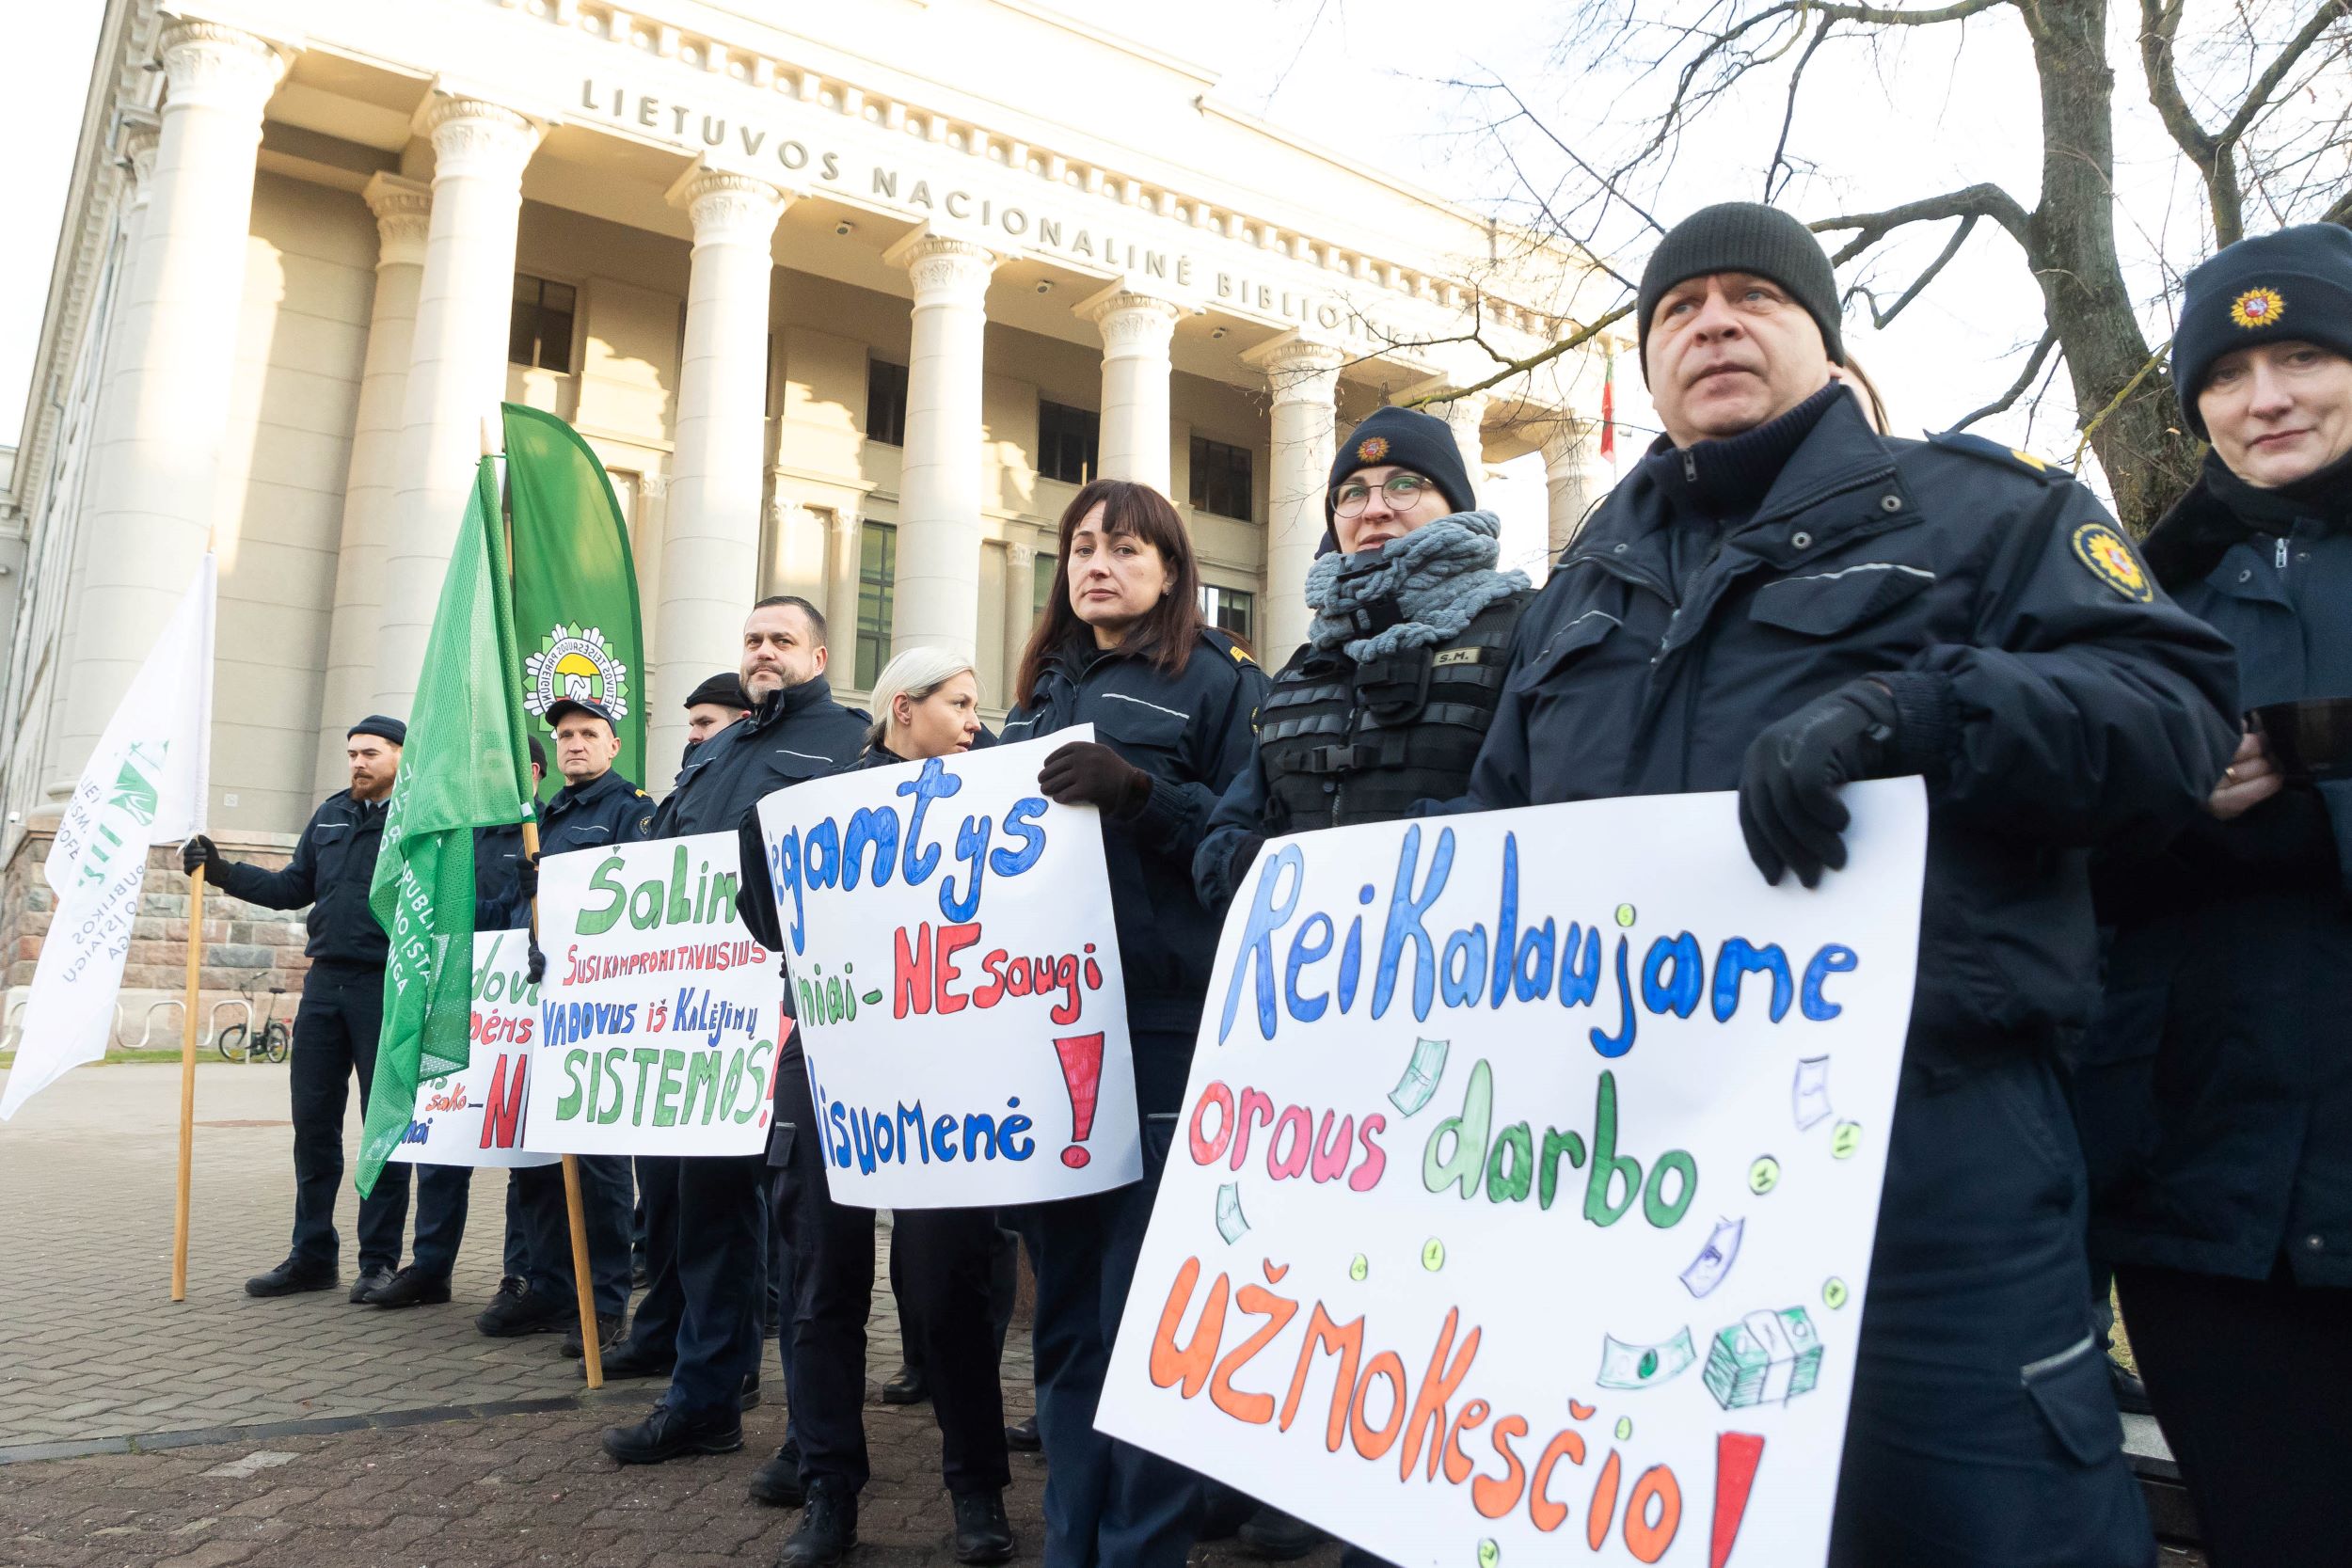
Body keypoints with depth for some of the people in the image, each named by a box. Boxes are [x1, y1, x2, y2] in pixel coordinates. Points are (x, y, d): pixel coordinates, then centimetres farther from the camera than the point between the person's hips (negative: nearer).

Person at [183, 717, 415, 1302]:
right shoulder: (330, 814, 14)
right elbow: (294, 887, 19)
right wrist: (223, 872, 9)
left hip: (387, 989, -6)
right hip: (325, 983, 6)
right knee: (313, 1123, 10)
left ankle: (380, 1260, 11)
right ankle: (312, 1257, 21)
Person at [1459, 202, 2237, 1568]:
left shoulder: (1978, 507, 7)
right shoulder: (1588, 582, 22)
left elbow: (2172, 703, -7)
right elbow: (1504, 815, 25)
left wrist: (1903, 710, -22)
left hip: (1921, 1133, -5)